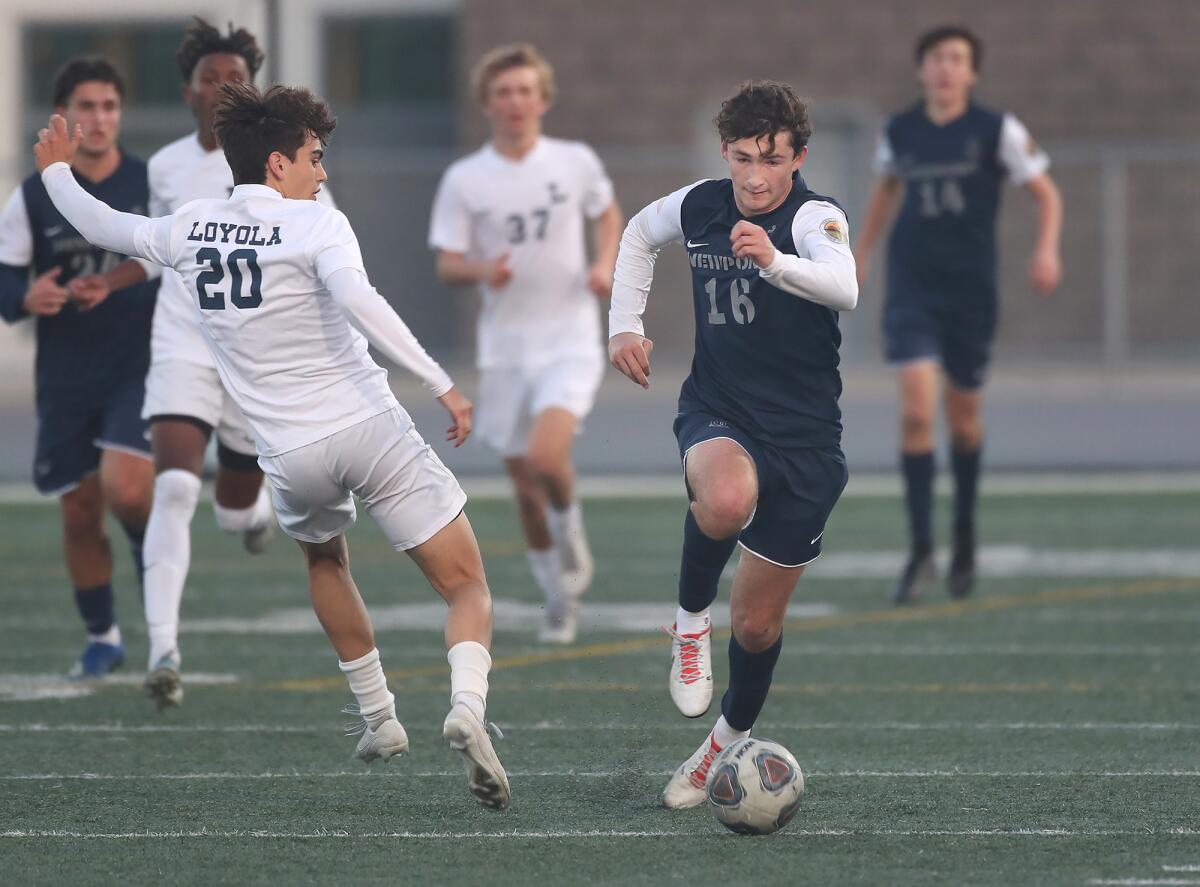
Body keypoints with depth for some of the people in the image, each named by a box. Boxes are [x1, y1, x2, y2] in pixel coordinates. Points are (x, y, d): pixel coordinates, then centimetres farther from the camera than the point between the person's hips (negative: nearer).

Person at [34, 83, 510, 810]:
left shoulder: (189, 229, 7)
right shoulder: (314, 223, -7)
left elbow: (103, 228, 25)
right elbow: (358, 301, -25)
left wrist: (56, 171, 44)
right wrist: (440, 383, -28)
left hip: (291, 457, 4)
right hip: (368, 427, -4)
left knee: (325, 559, 37)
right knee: (468, 587, 1)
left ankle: (379, 719, 37)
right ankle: (468, 708, -28)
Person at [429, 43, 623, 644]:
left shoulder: (575, 162, -1)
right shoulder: (464, 179, -2)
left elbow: (607, 213, 18)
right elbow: (446, 266, -1)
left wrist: (604, 264, -1)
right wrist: (480, 270, -24)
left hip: (570, 341, -2)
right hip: (504, 350, 2)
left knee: (546, 456, -25)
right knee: (523, 483, 7)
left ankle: (570, 533, 7)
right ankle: (560, 598, 28)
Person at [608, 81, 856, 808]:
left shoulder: (815, 217, -16)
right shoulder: (699, 207, -1)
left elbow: (843, 288, -39)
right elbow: (641, 235, 23)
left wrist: (776, 262, -58)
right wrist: (626, 323, 12)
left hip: (805, 435, -2)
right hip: (717, 413, 2)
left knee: (759, 621, 7)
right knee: (727, 499, -38)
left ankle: (730, 742, 35)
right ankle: (692, 621, -10)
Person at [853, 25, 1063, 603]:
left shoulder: (996, 130, -4)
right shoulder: (899, 133, 3)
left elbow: (1046, 193, 3)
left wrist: (1046, 251, -13)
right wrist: (862, 252, 24)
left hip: (972, 289, 0)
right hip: (912, 289, 0)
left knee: (964, 418, 12)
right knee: (916, 411, -15)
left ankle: (964, 539, 34)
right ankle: (920, 551, -11)